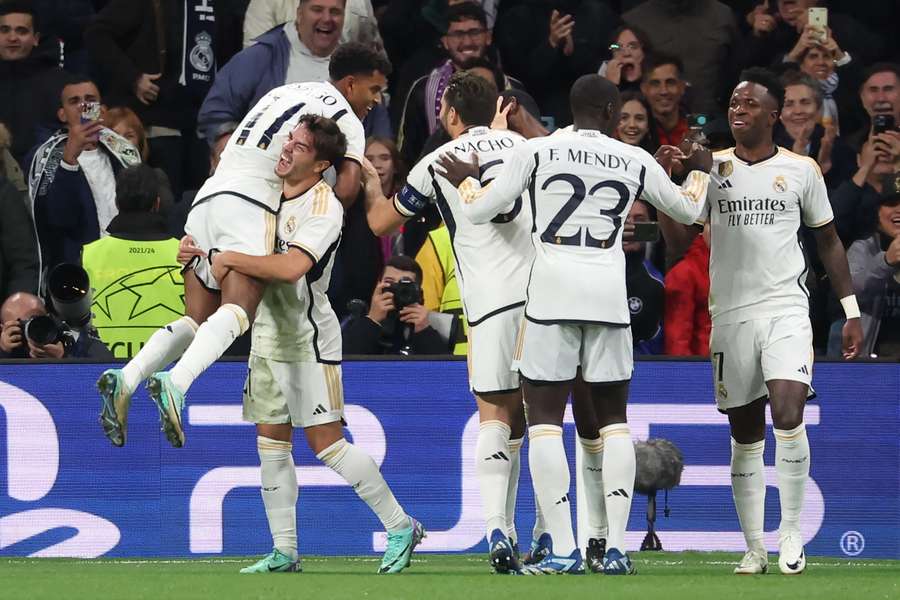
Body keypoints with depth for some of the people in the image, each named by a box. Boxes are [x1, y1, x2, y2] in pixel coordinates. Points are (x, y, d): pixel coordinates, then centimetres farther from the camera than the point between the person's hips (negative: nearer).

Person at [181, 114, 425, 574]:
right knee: (271, 443, 6)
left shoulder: (323, 206, -17)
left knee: (325, 441, -9)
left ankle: (401, 527, 2)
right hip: (267, 333, 8)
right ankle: (284, 551, 10)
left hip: (307, 335, -8)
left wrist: (230, 259, -22)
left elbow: (292, 267, -30)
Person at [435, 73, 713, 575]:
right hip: (609, 294, 2)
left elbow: (480, 211, 5)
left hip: (552, 289, -2)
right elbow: (688, 210, 24)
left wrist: (467, 180, 27)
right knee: (613, 419, 11)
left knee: (545, 418, 2)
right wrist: (699, 171, 45)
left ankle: (563, 550, -6)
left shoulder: (536, 152, 3)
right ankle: (616, 546, 2)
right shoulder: (636, 162, 9)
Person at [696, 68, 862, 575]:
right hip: (730, 314, 2)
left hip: (786, 309, -2)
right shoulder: (711, 167, 7)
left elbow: (829, 240, 13)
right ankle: (755, 549, 10)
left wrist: (852, 311, 9)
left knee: (788, 415, -20)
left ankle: (792, 535, -10)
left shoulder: (801, 170, 5)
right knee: (745, 435, 4)